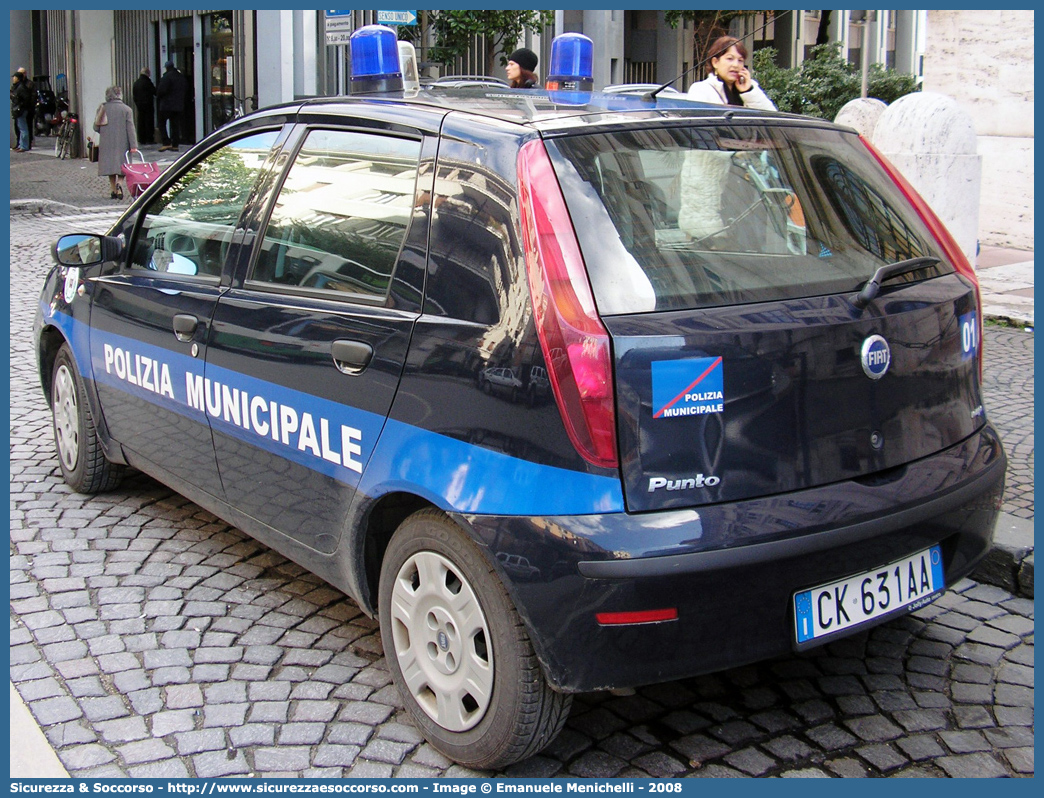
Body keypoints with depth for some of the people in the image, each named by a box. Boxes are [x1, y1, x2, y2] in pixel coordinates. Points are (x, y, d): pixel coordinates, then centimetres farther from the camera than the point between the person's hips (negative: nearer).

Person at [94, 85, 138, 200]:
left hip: (106, 143, 2)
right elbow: (130, 128, -10)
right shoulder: (127, 109, -5)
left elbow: (96, 127, 8)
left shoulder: (103, 108, 4)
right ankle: (119, 183, -21)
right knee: (121, 164, 5)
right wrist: (133, 145, -11)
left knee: (110, 165, 11)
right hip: (122, 143, -2)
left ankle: (113, 190, 11)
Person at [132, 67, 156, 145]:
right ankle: (149, 139, -2)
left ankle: (141, 139, 9)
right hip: (148, 105, -6)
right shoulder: (147, 82, -13)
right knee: (149, 122, -2)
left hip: (139, 104, 7)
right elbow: (155, 92, -9)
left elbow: (133, 94, 13)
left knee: (141, 122, 9)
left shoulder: (136, 82, 9)